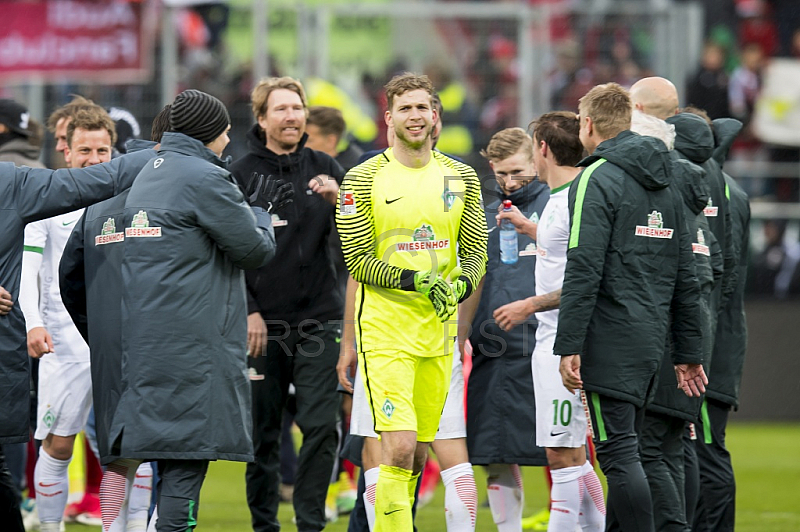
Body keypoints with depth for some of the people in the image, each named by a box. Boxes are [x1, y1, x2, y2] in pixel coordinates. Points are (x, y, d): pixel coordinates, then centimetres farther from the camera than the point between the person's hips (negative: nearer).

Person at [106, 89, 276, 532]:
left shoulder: (146, 175, 17)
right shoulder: (204, 177, -10)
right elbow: (255, 248, -7)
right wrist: (262, 219, 13)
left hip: (143, 337, 9)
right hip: (194, 341, -9)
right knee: (187, 455, -9)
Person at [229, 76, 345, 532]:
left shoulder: (324, 169, 8)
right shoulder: (242, 174, 2)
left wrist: (338, 199, -12)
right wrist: (247, 311, -7)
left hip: (319, 319, 1)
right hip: (263, 323, -1)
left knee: (322, 424, -8)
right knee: (263, 431, 4)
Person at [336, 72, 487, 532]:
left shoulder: (462, 178, 8)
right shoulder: (364, 179, -4)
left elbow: (477, 252, 9)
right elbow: (357, 259, -6)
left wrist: (458, 286, -13)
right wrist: (414, 280, -20)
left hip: (439, 330, 5)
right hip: (386, 331, -5)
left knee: (419, 453, 9)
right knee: (398, 449, -16)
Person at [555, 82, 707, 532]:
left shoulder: (596, 179, -8)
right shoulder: (663, 186, 17)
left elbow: (583, 271, -16)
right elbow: (686, 278, 17)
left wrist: (568, 346, -16)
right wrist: (689, 352, 20)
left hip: (611, 341, -8)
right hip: (651, 340, 8)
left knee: (620, 453, -9)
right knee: (623, 449, 14)